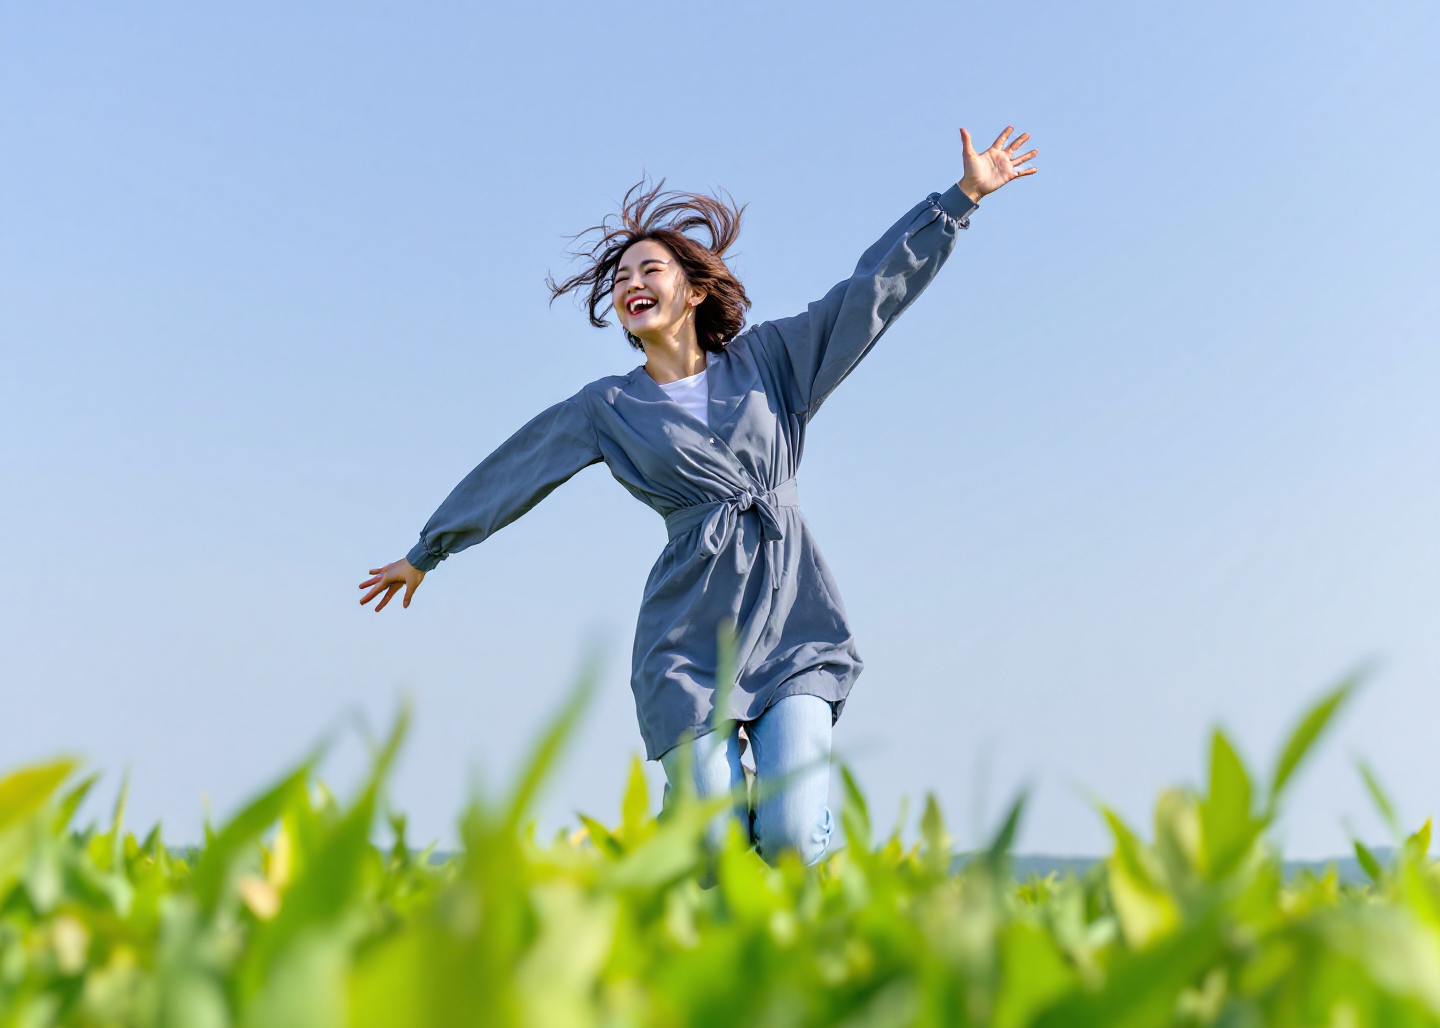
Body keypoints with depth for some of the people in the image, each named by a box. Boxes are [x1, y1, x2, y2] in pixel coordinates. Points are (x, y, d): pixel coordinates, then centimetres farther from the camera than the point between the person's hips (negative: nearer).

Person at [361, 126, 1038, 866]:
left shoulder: (768, 358, 11)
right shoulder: (608, 408, 9)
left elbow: (870, 289, 12)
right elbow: (505, 474, 19)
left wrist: (964, 195, 11)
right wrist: (426, 553, 28)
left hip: (792, 620, 0)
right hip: (693, 636, 0)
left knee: (792, 839, -12)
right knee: (714, 852, -6)